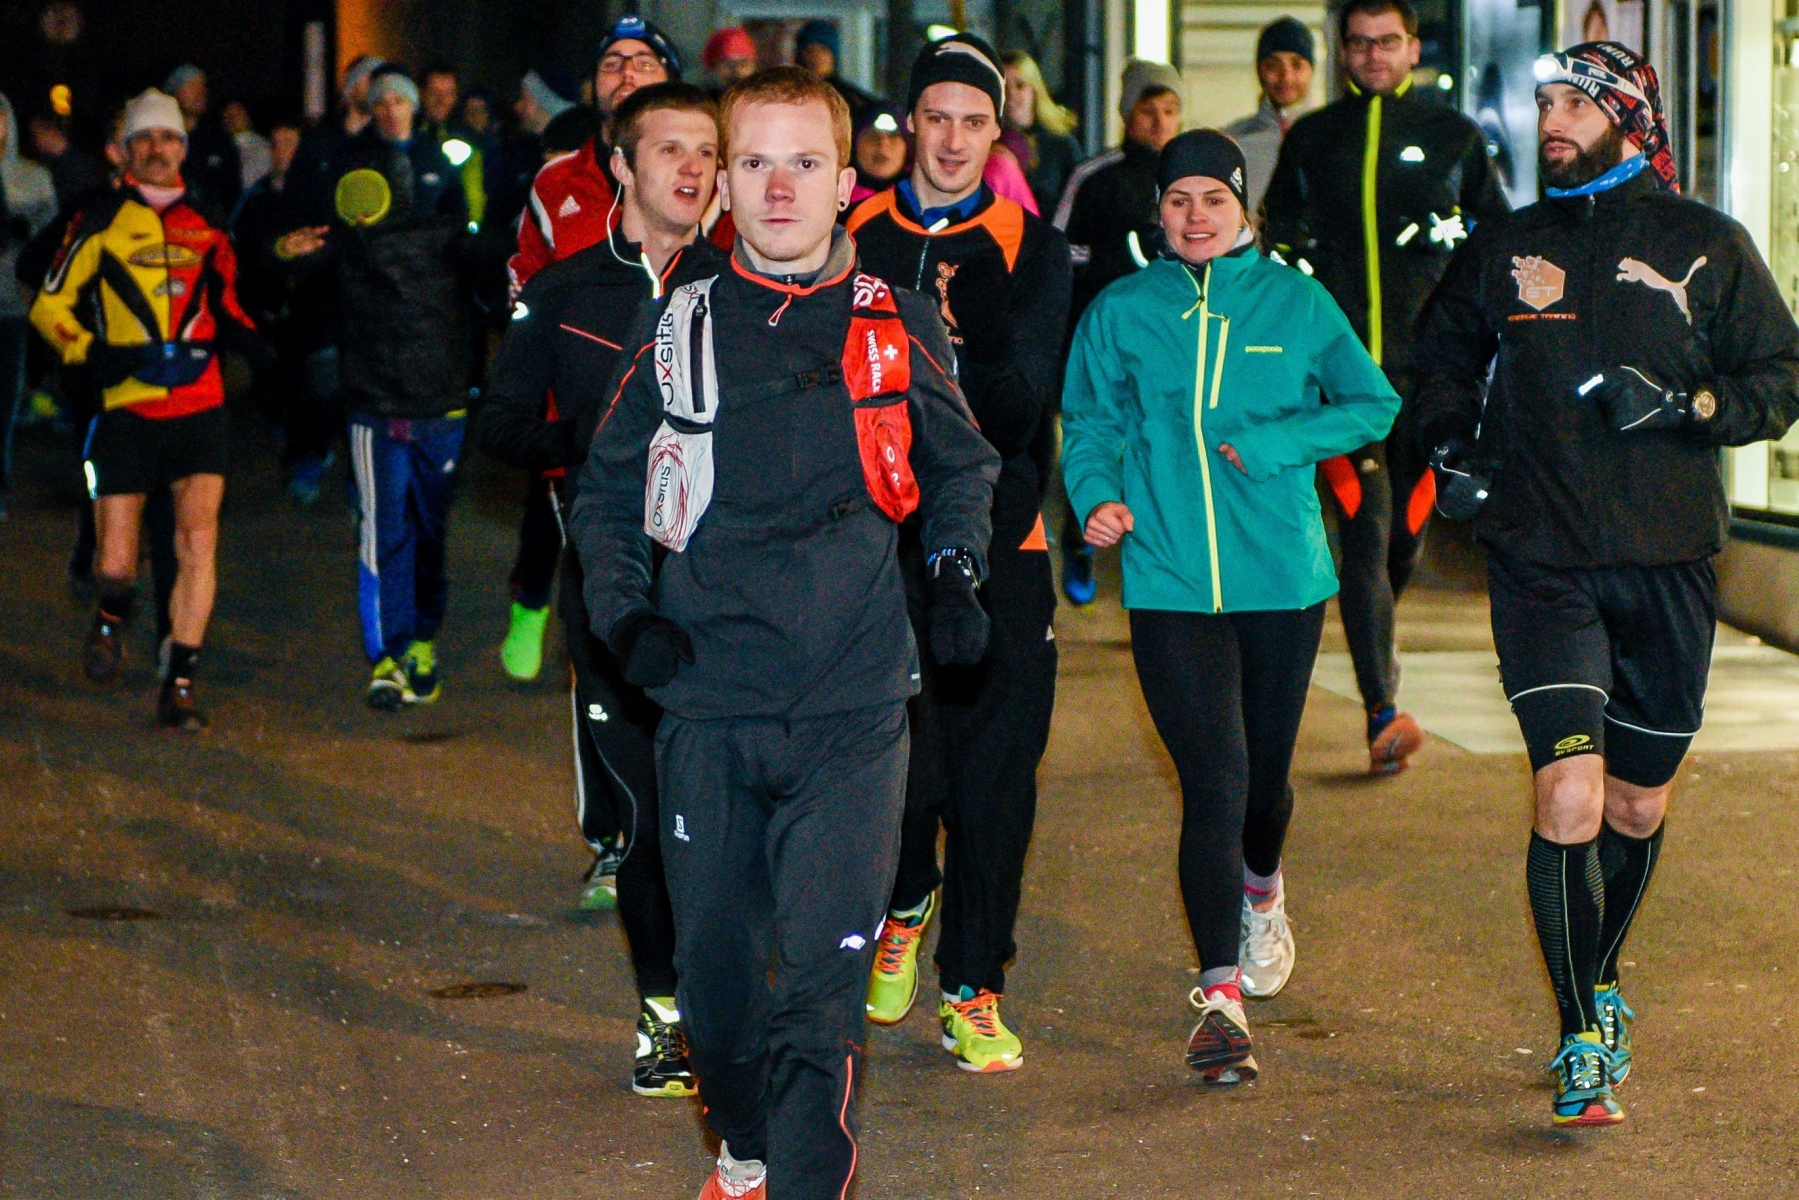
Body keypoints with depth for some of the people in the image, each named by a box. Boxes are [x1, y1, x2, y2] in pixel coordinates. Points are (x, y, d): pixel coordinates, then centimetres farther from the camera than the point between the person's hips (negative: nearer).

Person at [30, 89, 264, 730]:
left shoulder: (205, 224, 11)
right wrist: (90, 351, -12)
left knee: (198, 539, -14)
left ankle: (178, 684, -5)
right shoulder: (100, 221, 3)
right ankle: (112, 618, 35)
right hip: (126, 408, -1)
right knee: (115, 565, -1)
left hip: (198, 406, 1)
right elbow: (49, 305, 6)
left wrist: (251, 340, 4)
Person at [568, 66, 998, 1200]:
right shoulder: (678, 328, 6)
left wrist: (957, 576, 4)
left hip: (852, 706, -1)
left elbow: (963, 466, 20)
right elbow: (607, 490, 15)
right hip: (708, 701, 2)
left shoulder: (900, 324, 6)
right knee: (714, 954, 11)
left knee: (823, 973, -11)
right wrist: (626, 614, 0)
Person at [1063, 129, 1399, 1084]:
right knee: (1213, 782, -11)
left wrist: (1273, 443, -8)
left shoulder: (1295, 303, 4)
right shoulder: (1120, 313, 5)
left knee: (1265, 774, 13)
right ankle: (1220, 997, -7)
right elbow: (1089, 425, 10)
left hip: (1282, 576, 1)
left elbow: (1373, 405, 7)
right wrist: (1097, 496, -11)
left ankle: (1261, 892, 49)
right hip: (1170, 582, -1)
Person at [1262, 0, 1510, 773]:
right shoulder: (1309, 139, 12)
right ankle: (1383, 711, -18)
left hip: (1426, 362, 1)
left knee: (1406, 527, 7)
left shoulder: (1453, 136, 10)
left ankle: (1377, 638, 40)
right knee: (1362, 530, -13)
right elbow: (1277, 233, 23)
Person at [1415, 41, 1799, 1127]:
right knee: (1570, 799, -15)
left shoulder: (1708, 247, 3)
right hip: (1541, 559, 0)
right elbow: (1445, 355, 27)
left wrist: (1683, 405, -12)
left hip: (1669, 561, 1)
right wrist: (1451, 450, 11)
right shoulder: (1502, 252, 8)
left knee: (1637, 805, 12)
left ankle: (1602, 984, 37)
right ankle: (1587, 1043, -7)